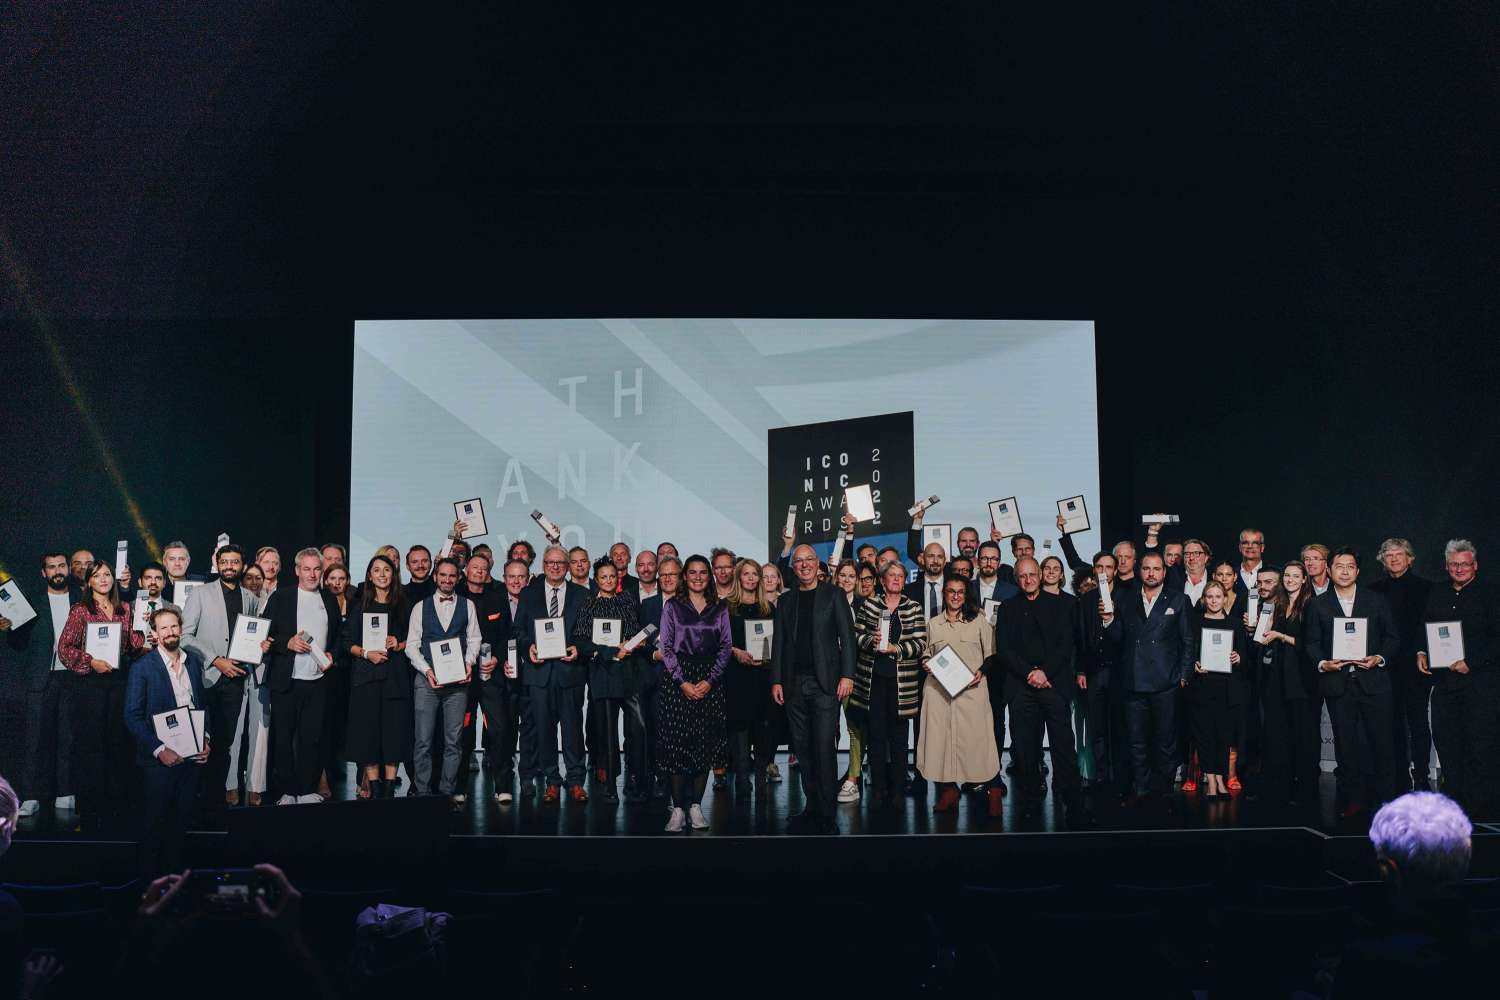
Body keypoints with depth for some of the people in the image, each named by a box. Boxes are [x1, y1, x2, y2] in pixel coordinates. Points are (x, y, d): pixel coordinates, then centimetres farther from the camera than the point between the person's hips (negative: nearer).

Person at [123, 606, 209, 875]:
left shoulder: (193, 660, 8)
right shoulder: (142, 668, -8)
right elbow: (132, 717, -10)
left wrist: (206, 738, 4)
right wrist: (159, 749, -16)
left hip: (192, 753, 4)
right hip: (160, 758, -4)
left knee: (182, 819, 10)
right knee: (157, 820, 2)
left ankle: (175, 871, 22)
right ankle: (150, 878, 15)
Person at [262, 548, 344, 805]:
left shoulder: (330, 600, 13)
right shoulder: (280, 598, 2)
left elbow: (338, 637, 20)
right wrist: (287, 643, -14)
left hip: (319, 680, 2)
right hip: (286, 681, -2)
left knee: (313, 738, 2)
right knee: (284, 738, 2)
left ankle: (307, 791, 10)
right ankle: (286, 792, 12)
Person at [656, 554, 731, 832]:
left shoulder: (720, 608, 9)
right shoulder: (672, 606, 5)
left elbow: (726, 646, 5)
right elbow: (666, 647, 0)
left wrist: (710, 681, -7)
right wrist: (682, 682, -10)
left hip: (709, 680, 2)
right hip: (677, 679, -2)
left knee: (706, 742, -1)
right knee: (678, 741, -5)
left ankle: (696, 805, 6)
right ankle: (678, 807, -2)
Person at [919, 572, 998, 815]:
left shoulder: (978, 620, 9)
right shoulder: (933, 624, 15)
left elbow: (991, 654, 8)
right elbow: (926, 654, 22)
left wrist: (982, 671, -8)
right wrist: (926, 665, 1)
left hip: (971, 688, -2)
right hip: (938, 690, 2)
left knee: (976, 737, -7)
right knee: (941, 737, -2)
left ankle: (992, 792, 1)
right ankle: (948, 790, 6)